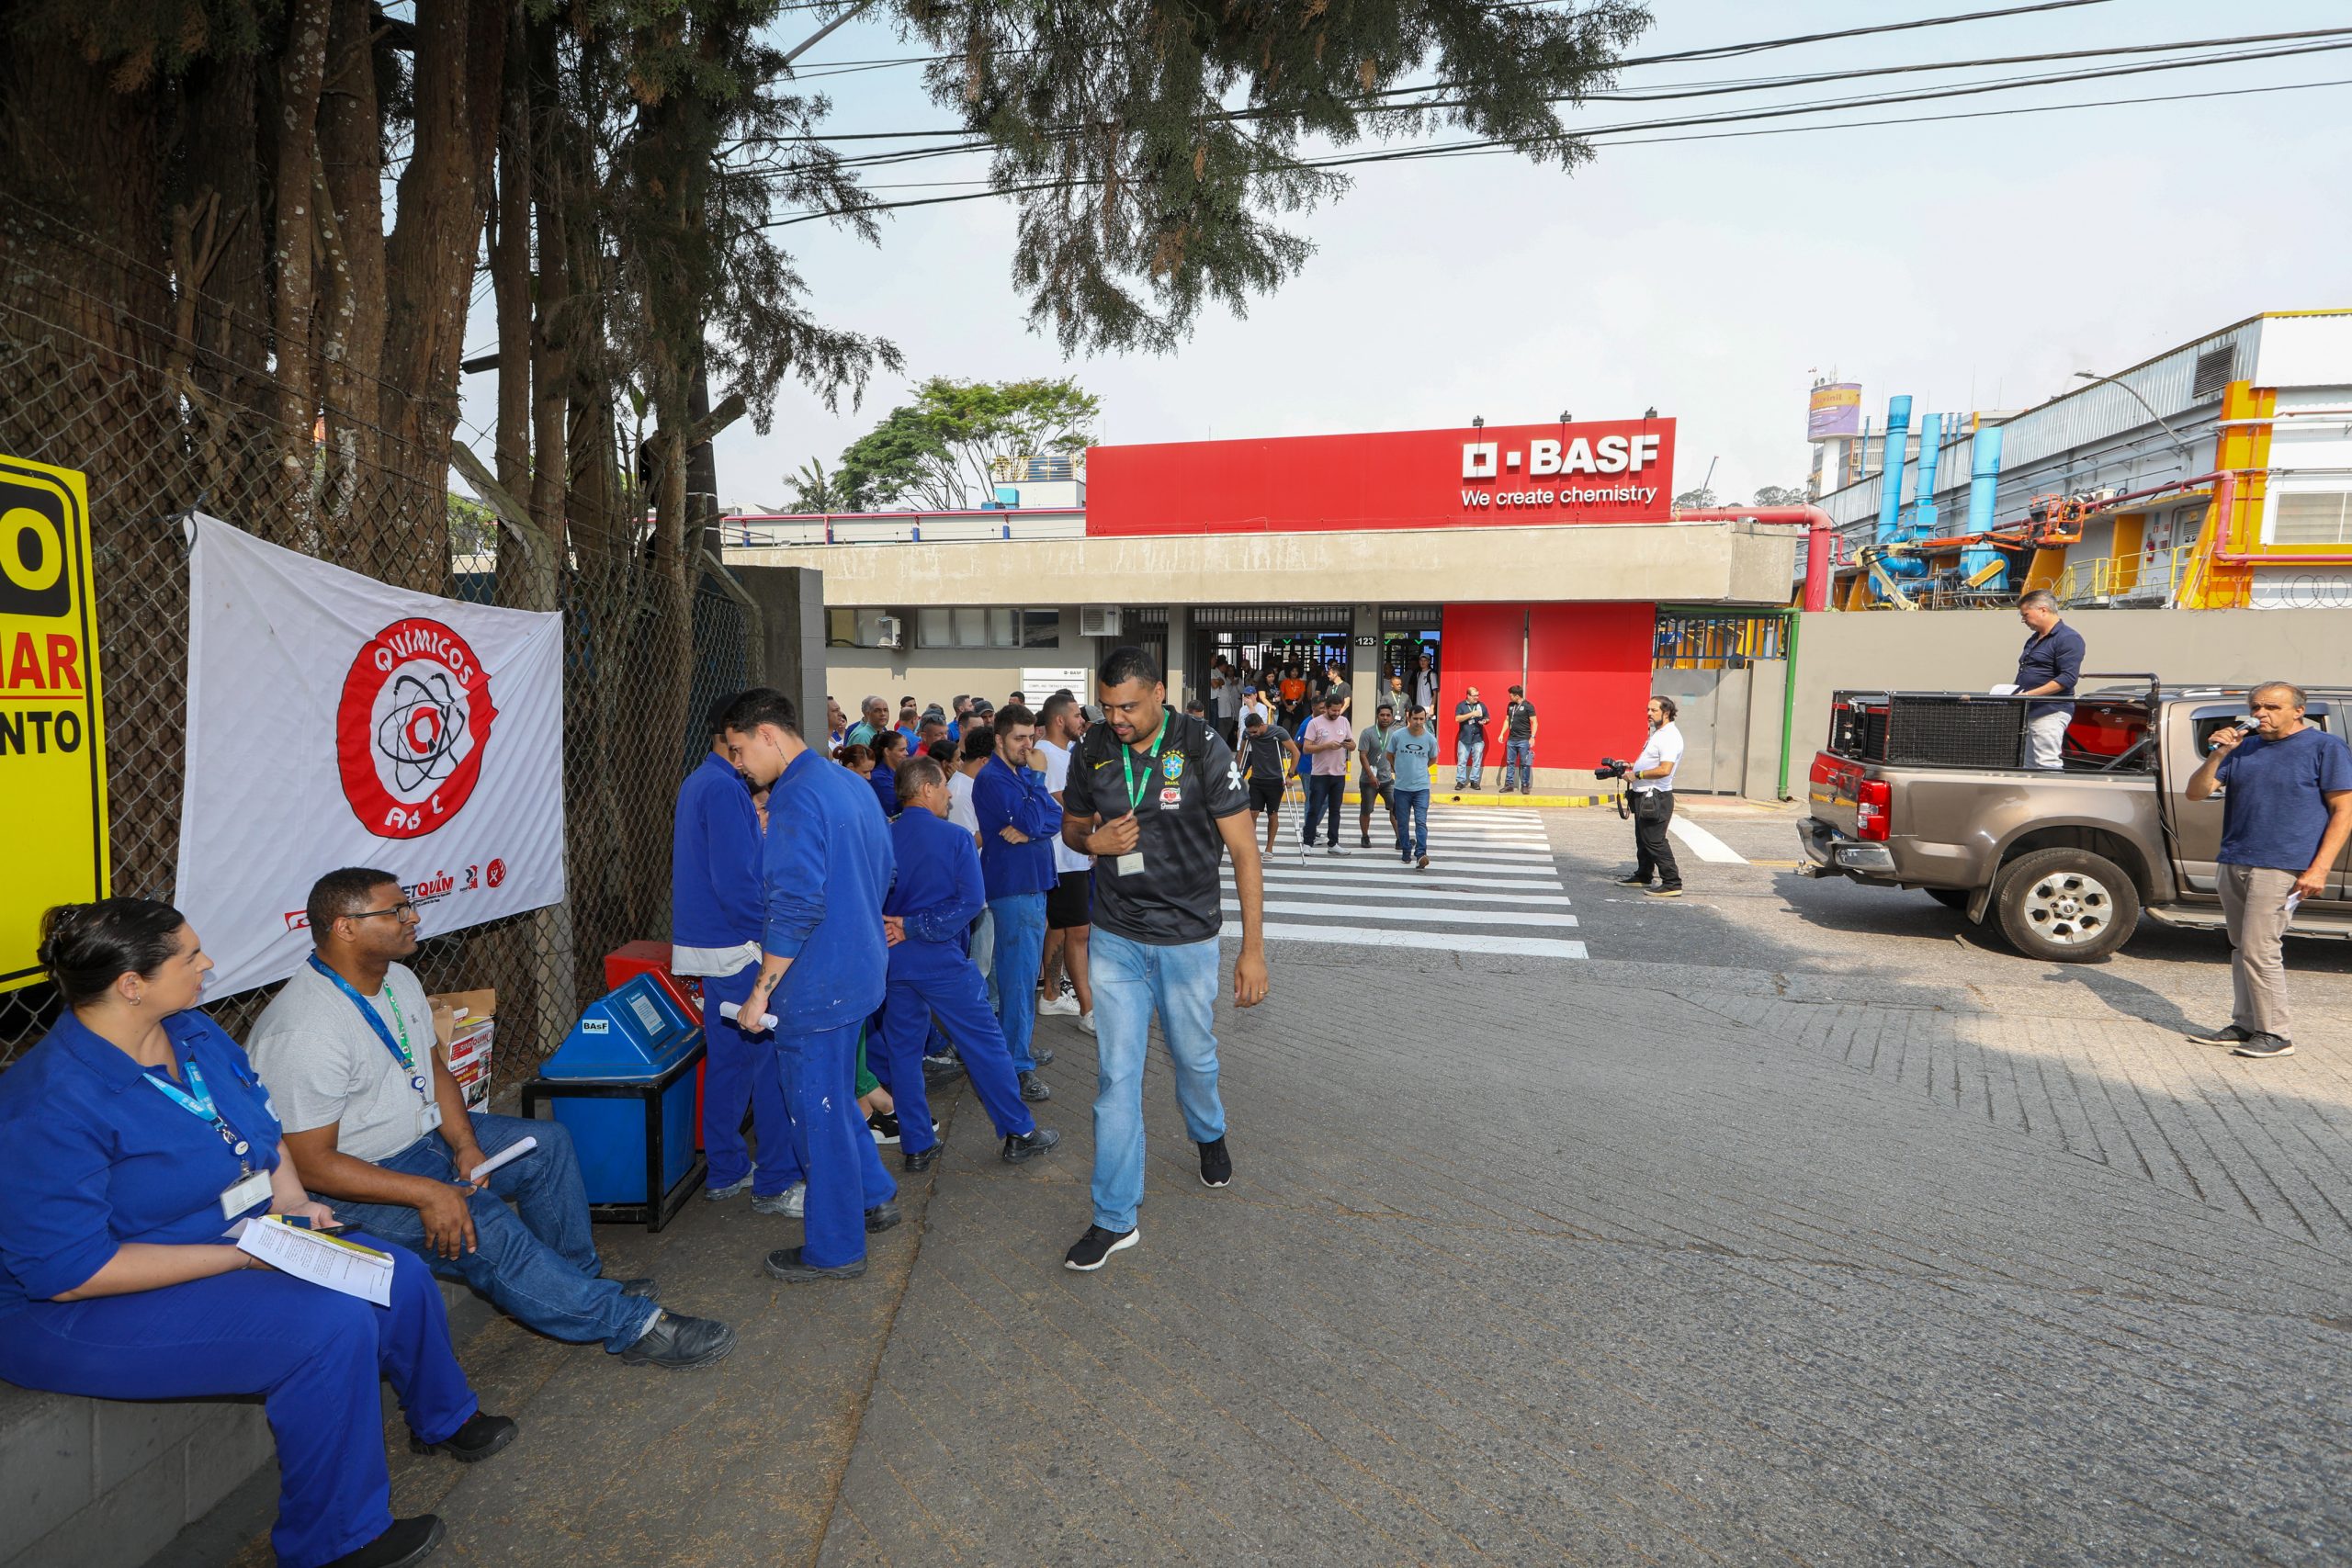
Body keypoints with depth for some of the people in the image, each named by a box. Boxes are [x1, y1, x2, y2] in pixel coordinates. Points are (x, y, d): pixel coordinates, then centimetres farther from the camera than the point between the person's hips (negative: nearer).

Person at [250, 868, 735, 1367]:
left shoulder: (397, 980, 0)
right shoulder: (304, 1032, -27)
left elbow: (433, 1067, 10)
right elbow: (311, 1163, -26)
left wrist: (465, 1143, -6)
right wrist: (425, 1193, -30)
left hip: (425, 1135, 10)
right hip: (354, 1187, -10)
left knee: (547, 1143, 4)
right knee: (478, 1223, -28)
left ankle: (578, 1281, 9)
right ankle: (631, 1324, -20)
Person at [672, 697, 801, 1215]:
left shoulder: (698, 782, 14)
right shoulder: (724, 789, -19)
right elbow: (736, 881, -24)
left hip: (708, 943, 10)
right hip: (738, 948, -10)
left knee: (727, 1060, 17)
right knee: (772, 1061, -2)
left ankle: (726, 1172, 27)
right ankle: (775, 1183, 6)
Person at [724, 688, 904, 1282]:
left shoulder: (796, 798, -20)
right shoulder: (850, 783, 10)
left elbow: (796, 904, -26)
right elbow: (882, 871, 19)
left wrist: (762, 988, -19)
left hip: (817, 984, -9)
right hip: (860, 970, 9)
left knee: (817, 1112, 5)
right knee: (834, 1097, 24)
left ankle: (834, 1249, 19)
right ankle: (873, 1197, 36)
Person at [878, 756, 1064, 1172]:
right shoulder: (955, 837, -9)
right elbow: (971, 901, -17)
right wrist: (916, 928, -14)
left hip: (894, 960, 4)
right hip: (942, 960, -4)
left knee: (902, 1048, 14)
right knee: (984, 1043, 6)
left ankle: (916, 1146, 19)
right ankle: (1018, 1133, 14)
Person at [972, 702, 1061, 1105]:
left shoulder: (1024, 773, 14)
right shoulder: (992, 779, -13)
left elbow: (1052, 818, 4)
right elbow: (1031, 820, -22)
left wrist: (1027, 830, -16)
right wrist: (1038, 777, -11)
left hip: (1031, 881, 9)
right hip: (1012, 884, -9)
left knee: (1024, 969, 18)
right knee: (1019, 974, -8)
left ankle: (1015, 1044, 31)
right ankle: (1018, 1067, -2)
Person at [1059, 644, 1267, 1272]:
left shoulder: (1202, 749, -15)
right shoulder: (1091, 750, -4)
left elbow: (1243, 850, -13)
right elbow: (1070, 824, 13)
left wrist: (1253, 948, -16)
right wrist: (1093, 840, -13)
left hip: (1188, 938, -2)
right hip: (1116, 938, 2)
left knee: (1195, 1057, 17)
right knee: (1116, 1074, 1)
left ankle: (1208, 1135, 52)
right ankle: (1115, 1219, 14)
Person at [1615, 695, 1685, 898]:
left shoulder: (1670, 737, -17)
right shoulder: (1657, 733, 16)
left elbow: (1664, 770, -27)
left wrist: (1637, 775, -20)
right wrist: (1631, 766, 14)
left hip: (1656, 797, -11)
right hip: (1644, 795, 11)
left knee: (1655, 841, -9)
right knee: (1643, 839, 19)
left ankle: (1672, 883, -5)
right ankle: (1643, 876, 31)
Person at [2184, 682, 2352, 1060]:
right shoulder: (2242, 748, 13)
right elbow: (2195, 793, 7)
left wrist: (2319, 869, -14)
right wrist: (2218, 755, -10)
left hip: (2282, 868, -6)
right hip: (2234, 864, 6)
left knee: (2259, 951, -9)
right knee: (2241, 950, 11)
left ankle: (2275, 1035, 2)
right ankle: (2245, 1026, 19)